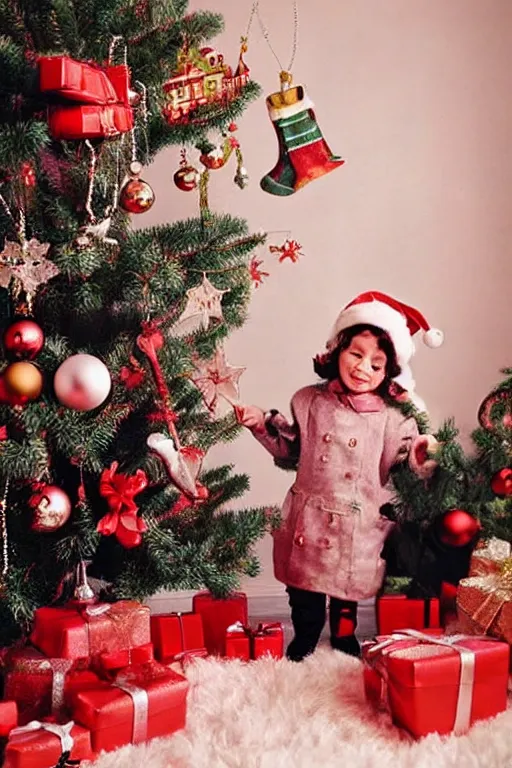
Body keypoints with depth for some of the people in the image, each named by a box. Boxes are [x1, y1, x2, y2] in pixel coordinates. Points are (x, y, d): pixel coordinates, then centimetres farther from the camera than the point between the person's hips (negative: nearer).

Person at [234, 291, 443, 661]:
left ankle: (345, 648, 39)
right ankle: (301, 652, 40)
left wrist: (422, 457, -25)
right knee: (304, 602, 16)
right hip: (308, 522, 2)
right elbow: (292, 450, 12)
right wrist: (263, 424, 2)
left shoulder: (393, 419, -7)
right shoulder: (311, 401, 1)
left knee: (346, 602, 14)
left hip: (358, 532, -2)